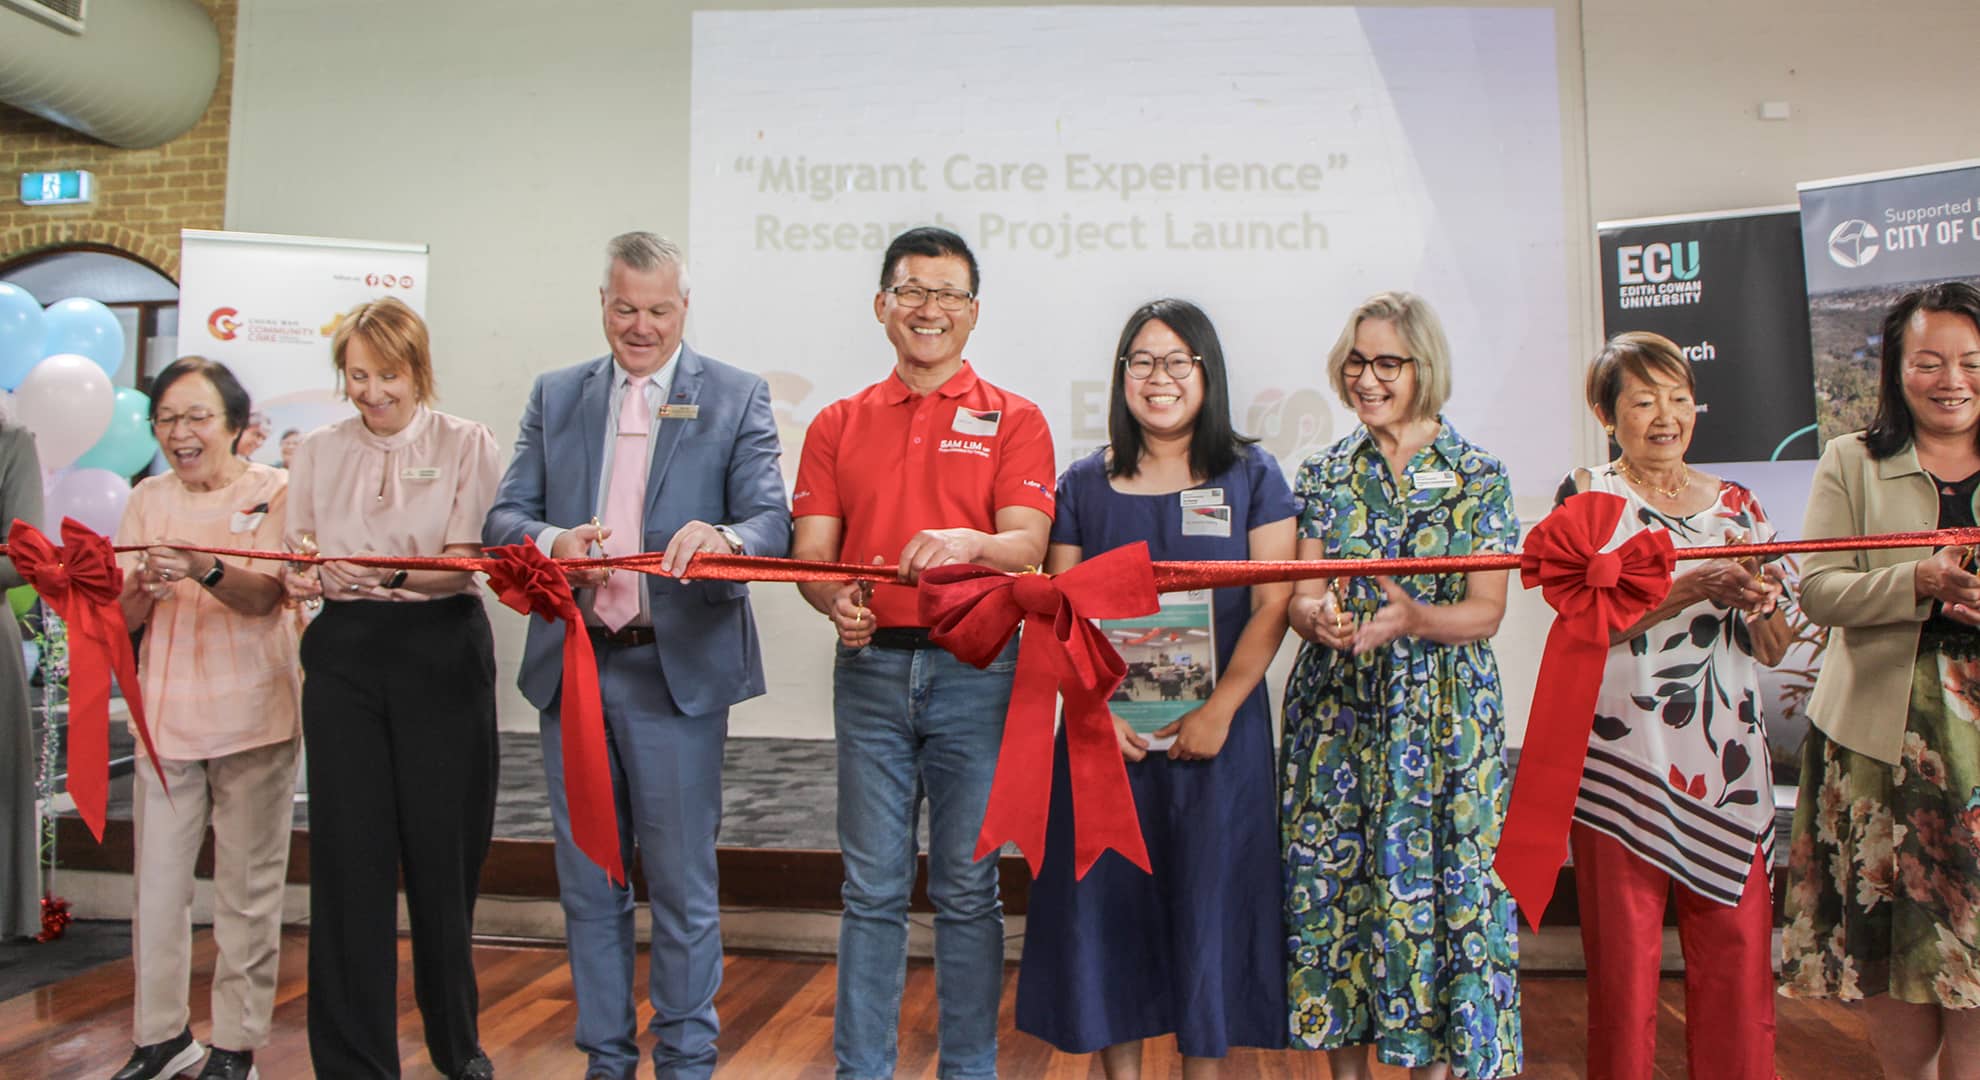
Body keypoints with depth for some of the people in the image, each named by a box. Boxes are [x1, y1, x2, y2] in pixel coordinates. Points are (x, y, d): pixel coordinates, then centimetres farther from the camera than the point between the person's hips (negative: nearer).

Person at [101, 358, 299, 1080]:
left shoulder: (273, 490, -2)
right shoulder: (148, 499, 10)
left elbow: (264, 596, -14)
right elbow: (121, 618, 5)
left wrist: (204, 569, -33)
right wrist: (145, 586, -17)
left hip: (252, 716, -4)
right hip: (165, 715, 4)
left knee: (248, 890, 4)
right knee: (156, 884, 9)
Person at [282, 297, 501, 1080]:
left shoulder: (466, 444, 1)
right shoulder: (318, 453, 11)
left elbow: (464, 564, -9)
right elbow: (299, 561, 13)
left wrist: (390, 574, -27)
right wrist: (301, 576, -10)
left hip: (441, 653, -2)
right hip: (346, 654, 3)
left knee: (443, 847, 5)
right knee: (349, 852, 1)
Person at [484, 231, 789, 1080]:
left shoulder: (736, 398, 1)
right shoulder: (555, 396, 11)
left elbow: (773, 522, -10)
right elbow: (503, 518, 4)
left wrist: (724, 537, -33)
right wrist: (553, 541, -19)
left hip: (678, 669, -3)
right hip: (571, 667, 4)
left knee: (682, 887, 5)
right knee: (588, 883, 15)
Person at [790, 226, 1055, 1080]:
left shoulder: (1013, 421, 5)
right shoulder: (838, 424, 12)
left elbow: (1026, 545, -7)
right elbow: (811, 550, 5)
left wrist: (968, 542, -29)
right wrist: (838, 603, -16)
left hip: (975, 668, -2)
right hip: (871, 667, 2)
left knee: (967, 888, 6)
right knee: (872, 888, 8)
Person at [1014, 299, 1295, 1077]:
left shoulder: (1250, 475, 3)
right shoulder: (1085, 483, 6)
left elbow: (1272, 604, -3)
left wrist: (1220, 710, -13)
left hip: (1217, 727, -1)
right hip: (1108, 729, 2)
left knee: (1208, 896, 5)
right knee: (1107, 895, 6)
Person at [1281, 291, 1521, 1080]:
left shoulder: (1478, 475, 1)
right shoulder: (1323, 474, 8)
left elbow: (1486, 610, -5)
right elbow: (1302, 595, 1)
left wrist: (1412, 618, -25)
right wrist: (1316, 617, -23)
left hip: (1443, 716, -2)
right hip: (1336, 713, 2)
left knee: (1434, 880, -1)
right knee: (1333, 878, 4)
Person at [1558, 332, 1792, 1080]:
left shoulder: (1735, 503, 13)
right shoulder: (1587, 496, 2)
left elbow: (1772, 651, 12)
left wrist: (1757, 598, -9)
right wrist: (1695, 586, -21)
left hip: (1728, 765, 4)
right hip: (1621, 761, -3)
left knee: (1739, 959, 5)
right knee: (1624, 960, 3)